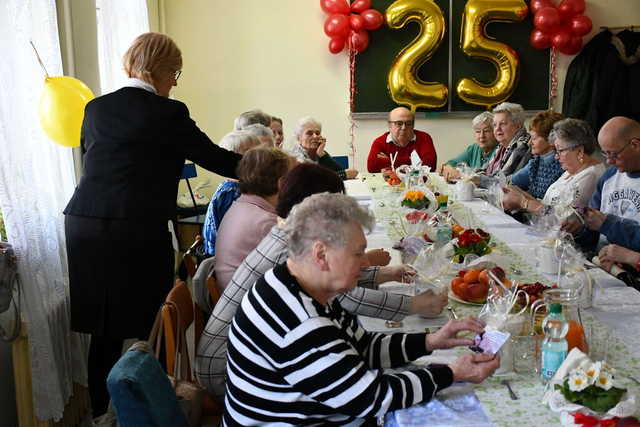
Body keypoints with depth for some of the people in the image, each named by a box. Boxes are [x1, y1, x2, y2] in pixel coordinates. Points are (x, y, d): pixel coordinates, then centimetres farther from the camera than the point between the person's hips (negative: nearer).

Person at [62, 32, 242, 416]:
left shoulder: (96, 108, 13)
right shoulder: (168, 113, -4)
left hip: (83, 226, 6)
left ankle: (102, 411, 29)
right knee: (148, 329, 9)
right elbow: (214, 158, 1)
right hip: (138, 233, -6)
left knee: (105, 331, 16)